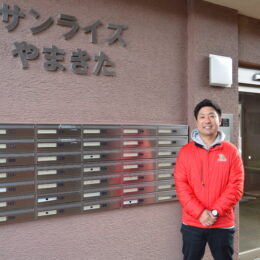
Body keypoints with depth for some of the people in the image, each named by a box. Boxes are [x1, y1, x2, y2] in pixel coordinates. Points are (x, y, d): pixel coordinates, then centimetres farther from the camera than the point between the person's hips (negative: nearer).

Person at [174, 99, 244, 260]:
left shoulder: (231, 151, -1)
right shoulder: (186, 151, -1)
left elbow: (236, 186, -6)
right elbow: (181, 186, -6)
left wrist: (215, 212, -15)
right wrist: (200, 212, -15)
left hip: (223, 224, 0)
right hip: (192, 223, 0)